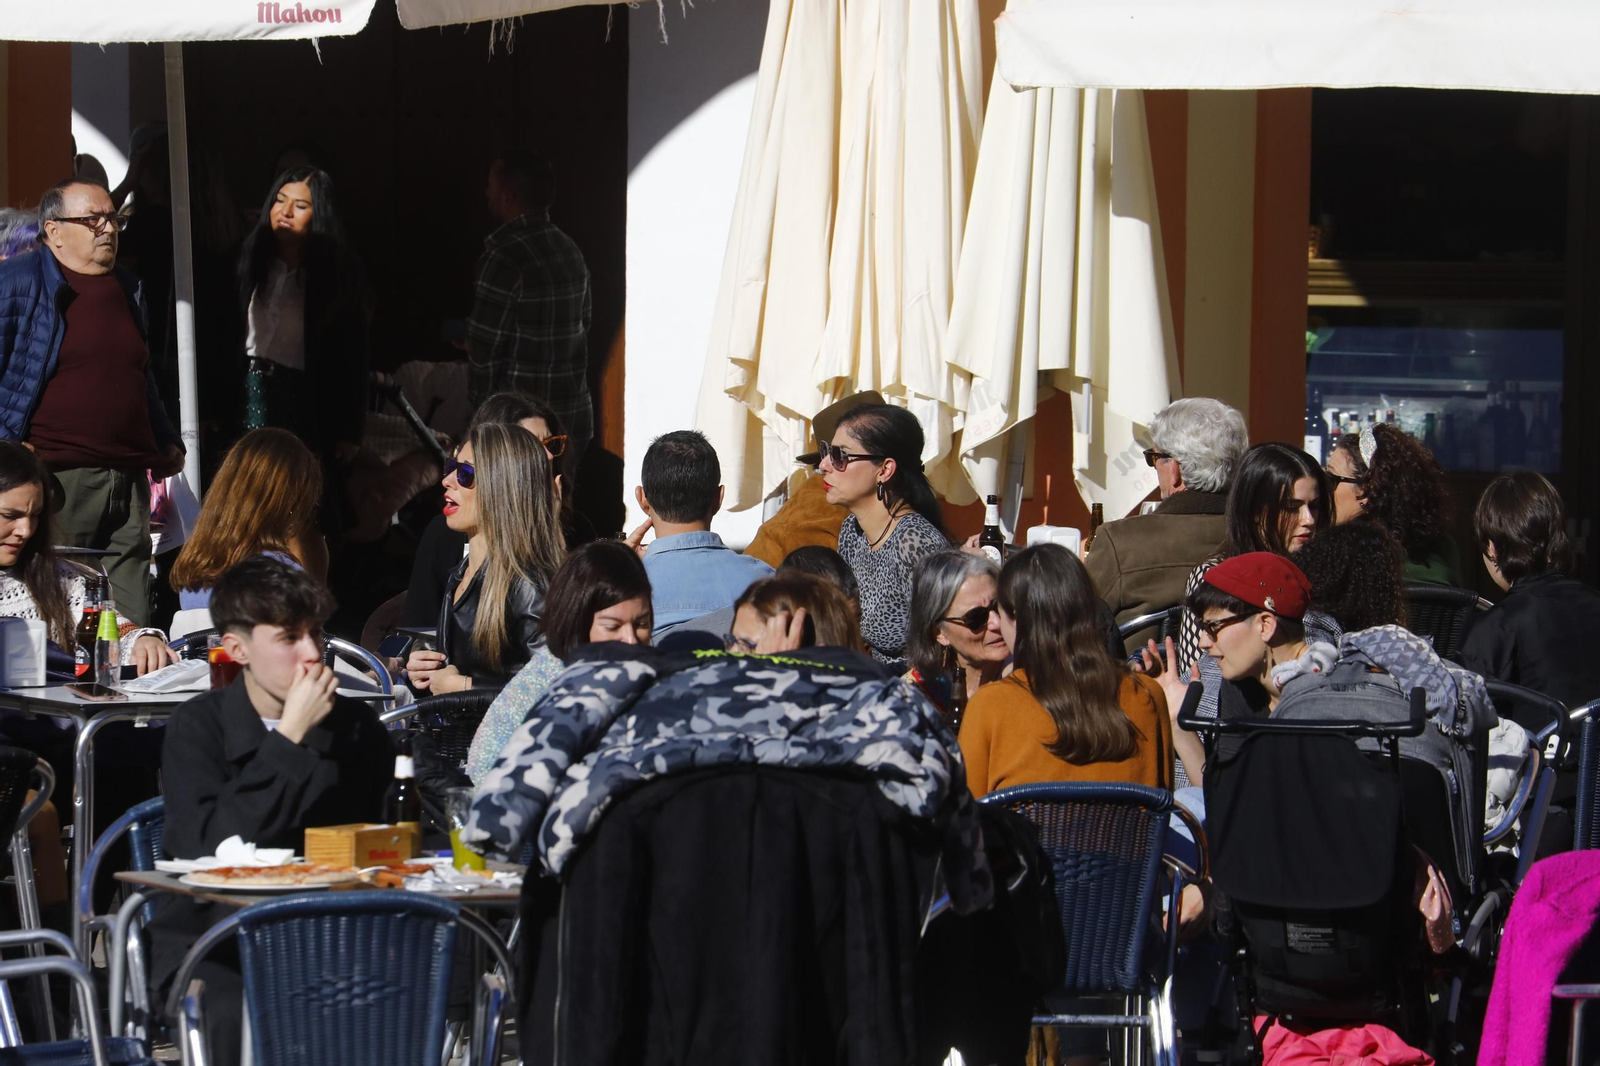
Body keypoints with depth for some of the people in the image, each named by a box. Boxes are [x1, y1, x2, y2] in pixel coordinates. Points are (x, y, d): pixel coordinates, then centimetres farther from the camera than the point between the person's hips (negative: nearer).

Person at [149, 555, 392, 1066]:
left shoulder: (357, 727, 6)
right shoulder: (197, 727, -3)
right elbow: (208, 848, -19)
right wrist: (290, 738, -18)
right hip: (211, 943, -3)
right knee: (239, 1013, -34)